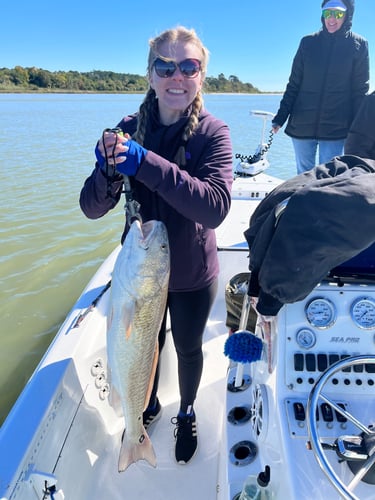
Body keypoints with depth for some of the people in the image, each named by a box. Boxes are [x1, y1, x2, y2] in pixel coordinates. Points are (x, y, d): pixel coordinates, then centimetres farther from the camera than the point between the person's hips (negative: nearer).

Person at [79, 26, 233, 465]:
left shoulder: (212, 133, -16)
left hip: (193, 276, -2)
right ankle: (149, 405, 55)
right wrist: (109, 169, -33)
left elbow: (215, 207, -32)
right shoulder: (130, 128, -9)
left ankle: (187, 413, 51)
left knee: (188, 347, 20)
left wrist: (147, 163, -38)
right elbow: (92, 207, -12)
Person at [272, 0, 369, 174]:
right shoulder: (308, 42, 6)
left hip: (336, 129, -2)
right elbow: (293, 84, 8)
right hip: (301, 125, 2)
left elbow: (360, 91, 2)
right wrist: (280, 118, 2)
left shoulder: (359, 45, 3)